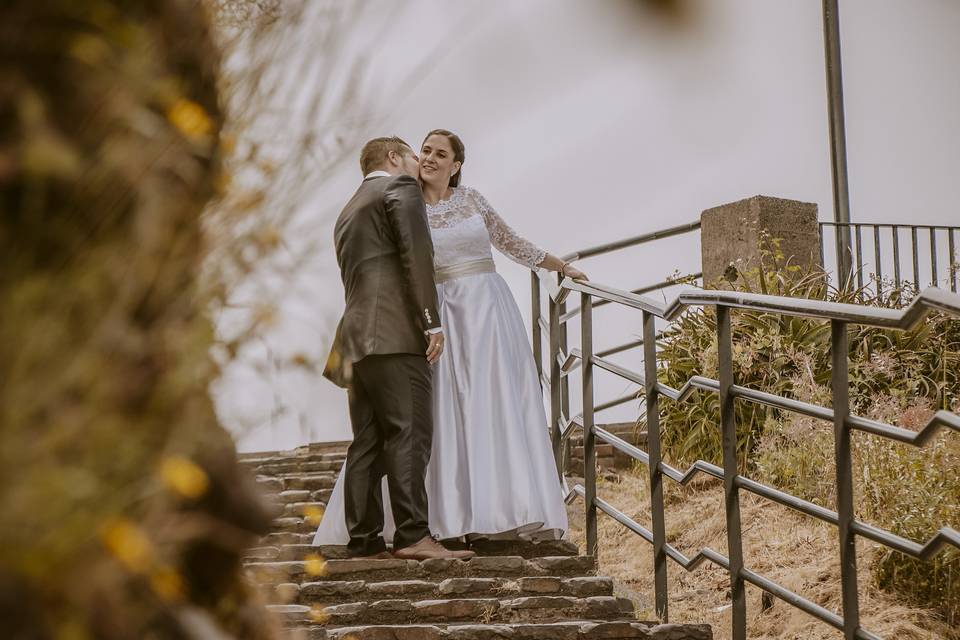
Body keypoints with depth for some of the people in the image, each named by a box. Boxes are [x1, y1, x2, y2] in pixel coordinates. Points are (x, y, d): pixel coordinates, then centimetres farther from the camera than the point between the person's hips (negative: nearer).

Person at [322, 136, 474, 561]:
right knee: (409, 432, -14)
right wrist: (432, 322, -13)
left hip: (357, 335, 9)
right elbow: (416, 253, -9)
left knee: (369, 442, 6)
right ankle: (413, 535, -21)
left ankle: (364, 541, 3)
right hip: (395, 332, -9)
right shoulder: (400, 188, 4)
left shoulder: (349, 211, 30)